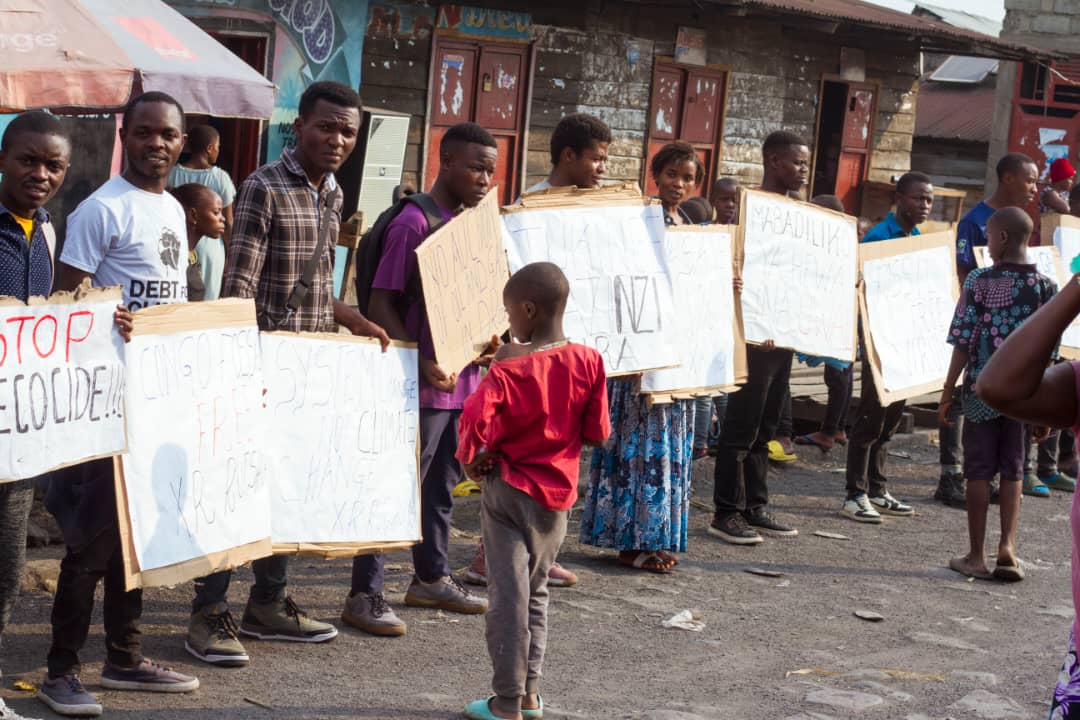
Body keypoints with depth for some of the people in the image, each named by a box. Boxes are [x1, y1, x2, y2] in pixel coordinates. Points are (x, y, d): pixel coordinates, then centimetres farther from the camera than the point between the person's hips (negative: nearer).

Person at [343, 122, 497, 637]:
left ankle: (432, 577, 33)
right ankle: (364, 595, 3)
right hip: (422, 383, -8)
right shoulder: (413, 223, -14)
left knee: (443, 485, 19)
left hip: (463, 378, 8)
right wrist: (423, 364, -24)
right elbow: (382, 304, -16)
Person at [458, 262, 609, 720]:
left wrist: (470, 457, -5)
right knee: (536, 592, 18)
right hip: (558, 494, 4)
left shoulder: (510, 369, -15)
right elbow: (598, 433, 0)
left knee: (508, 595, 1)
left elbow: (475, 420, -24)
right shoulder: (588, 362, -6)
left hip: (508, 489, -4)